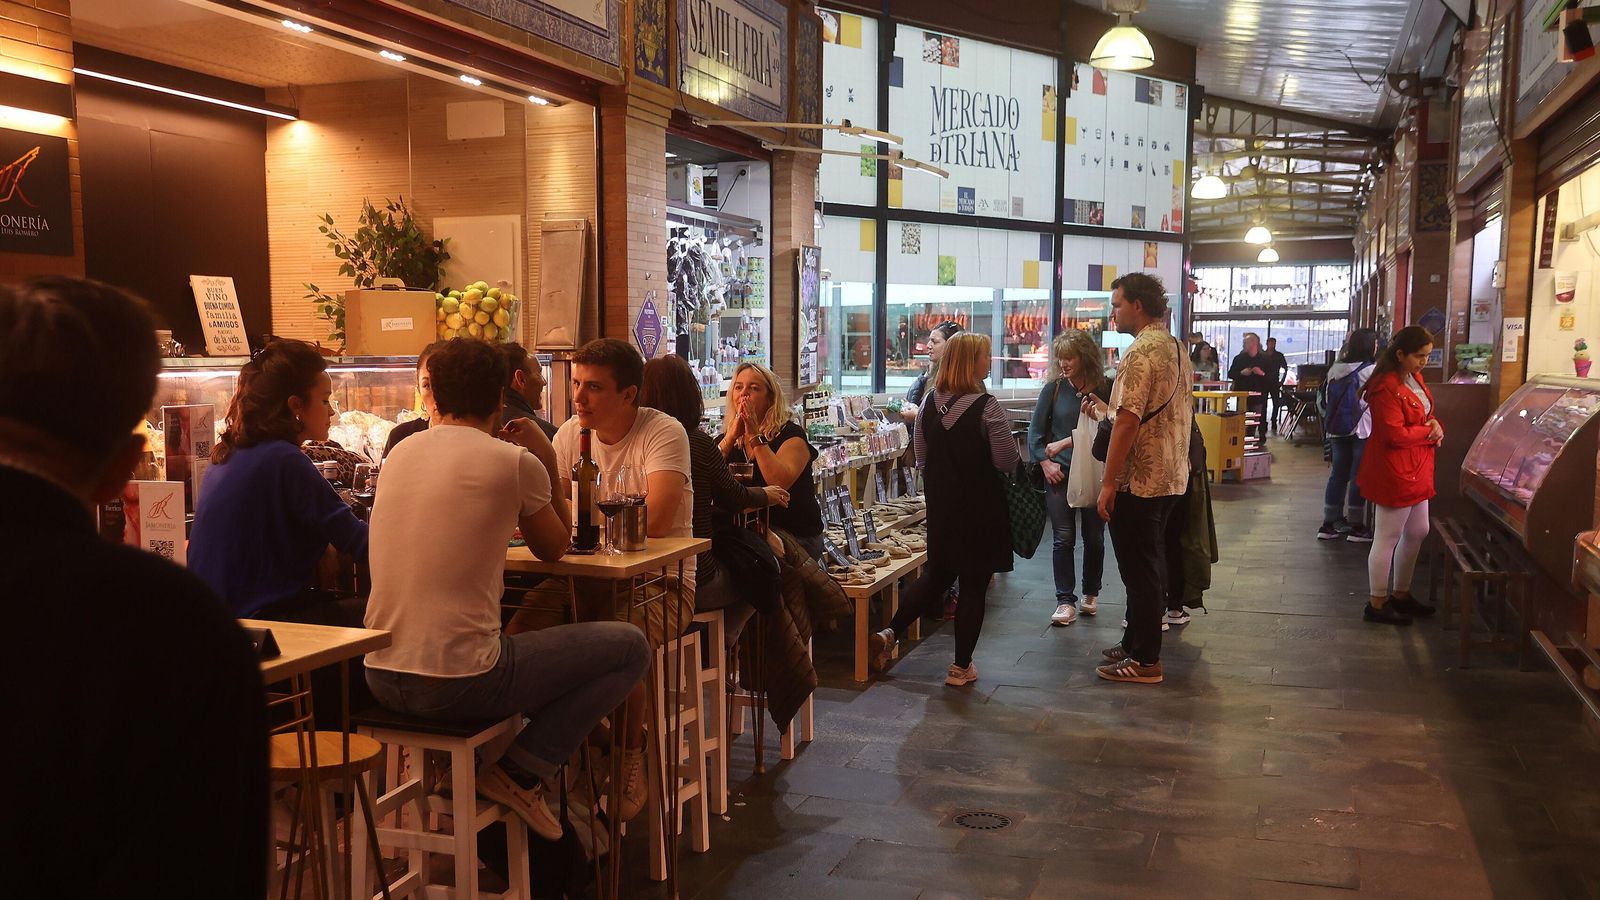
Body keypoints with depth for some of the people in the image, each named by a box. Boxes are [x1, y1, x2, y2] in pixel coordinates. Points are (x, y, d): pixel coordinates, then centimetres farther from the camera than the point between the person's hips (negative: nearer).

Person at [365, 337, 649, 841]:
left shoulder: (400, 454, 9)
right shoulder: (514, 460, -8)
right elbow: (554, 549, 9)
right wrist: (547, 464, 11)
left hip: (381, 678, 7)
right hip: (458, 682, -7)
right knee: (631, 647, 6)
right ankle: (522, 774, 1)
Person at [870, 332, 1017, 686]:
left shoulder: (929, 403, 1)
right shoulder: (986, 407, -17)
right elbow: (1007, 462, -15)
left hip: (940, 505, 6)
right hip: (980, 508, -5)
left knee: (936, 574, 21)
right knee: (974, 585, 6)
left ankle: (890, 634, 14)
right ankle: (961, 667, 13)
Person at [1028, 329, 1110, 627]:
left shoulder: (1105, 390, -4)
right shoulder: (1053, 389, 1)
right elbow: (1035, 432, 3)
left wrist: (1068, 442, -15)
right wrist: (1045, 463, -8)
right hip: (1059, 474, 1)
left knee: (1093, 537, 11)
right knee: (1063, 538, -1)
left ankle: (1091, 593, 30)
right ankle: (1066, 602, 4)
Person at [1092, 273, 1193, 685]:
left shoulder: (1142, 351, -19)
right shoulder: (1176, 348, 12)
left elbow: (1128, 422, -23)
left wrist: (1109, 483, -19)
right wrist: (1107, 409, 21)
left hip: (1138, 480, -10)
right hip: (1171, 477, 10)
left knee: (1138, 570, -1)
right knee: (1151, 565, 17)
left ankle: (1144, 660, 6)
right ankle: (1137, 642, 29)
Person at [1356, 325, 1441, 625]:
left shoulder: (1415, 378, 10)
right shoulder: (1387, 387, -22)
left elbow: (1425, 414, 22)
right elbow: (1395, 435, -25)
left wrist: (1435, 425, 0)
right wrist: (1428, 431, -10)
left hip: (1416, 471, 11)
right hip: (1394, 471, -11)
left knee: (1417, 533, 19)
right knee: (1388, 538, -1)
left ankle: (1400, 594, 34)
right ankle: (1377, 604, 10)